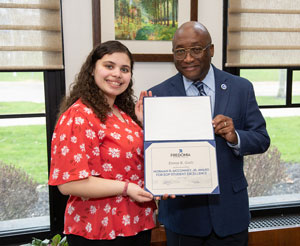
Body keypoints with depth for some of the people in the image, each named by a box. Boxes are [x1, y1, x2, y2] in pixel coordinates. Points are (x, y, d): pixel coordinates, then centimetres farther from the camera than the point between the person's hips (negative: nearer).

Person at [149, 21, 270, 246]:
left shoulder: (241, 88, -2)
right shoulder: (159, 94, -5)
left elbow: (262, 140, 0)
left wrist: (235, 137, -21)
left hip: (229, 209, 1)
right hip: (181, 209, -1)